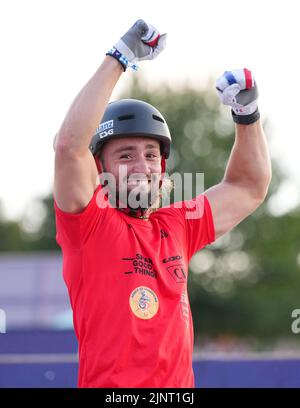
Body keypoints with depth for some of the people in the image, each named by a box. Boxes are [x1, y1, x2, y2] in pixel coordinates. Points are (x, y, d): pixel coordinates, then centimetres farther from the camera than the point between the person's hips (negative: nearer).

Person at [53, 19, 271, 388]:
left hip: (180, 384, 6)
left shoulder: (178, 227, 15)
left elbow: (249, 189, 28)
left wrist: (247, 113, 17)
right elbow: (69, 145, -17)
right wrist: (118, 59, -13)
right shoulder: (90, 223, -1)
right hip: (108, 385, -5)